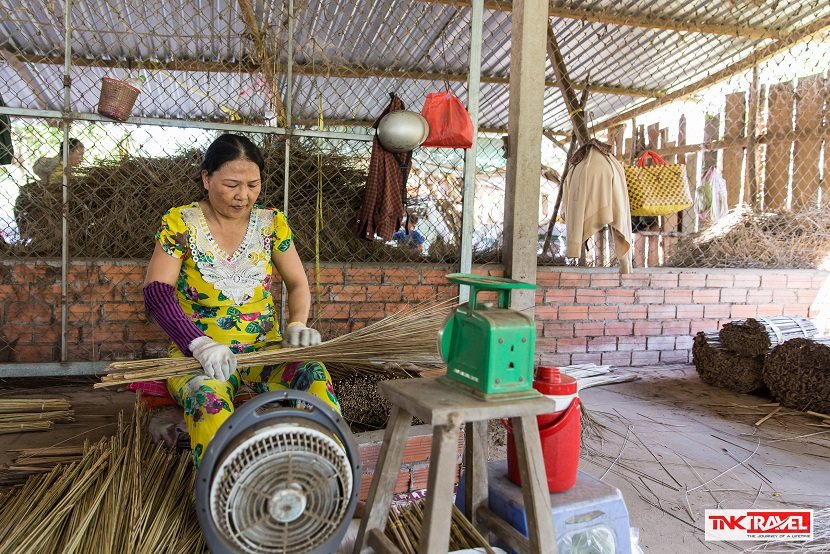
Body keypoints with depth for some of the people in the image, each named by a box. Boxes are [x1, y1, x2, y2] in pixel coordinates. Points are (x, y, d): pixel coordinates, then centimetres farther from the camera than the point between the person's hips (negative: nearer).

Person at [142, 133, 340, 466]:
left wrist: (297, 324, -10)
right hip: (198, 356, -2)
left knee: (314, 373, -29)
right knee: (208, 395, -37)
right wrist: (200, 344, -27)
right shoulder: (180, 223, -2)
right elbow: (156, 293, -11)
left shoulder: (272, 223, 6)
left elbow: (297, 283, 12)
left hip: (264, 350, 2)